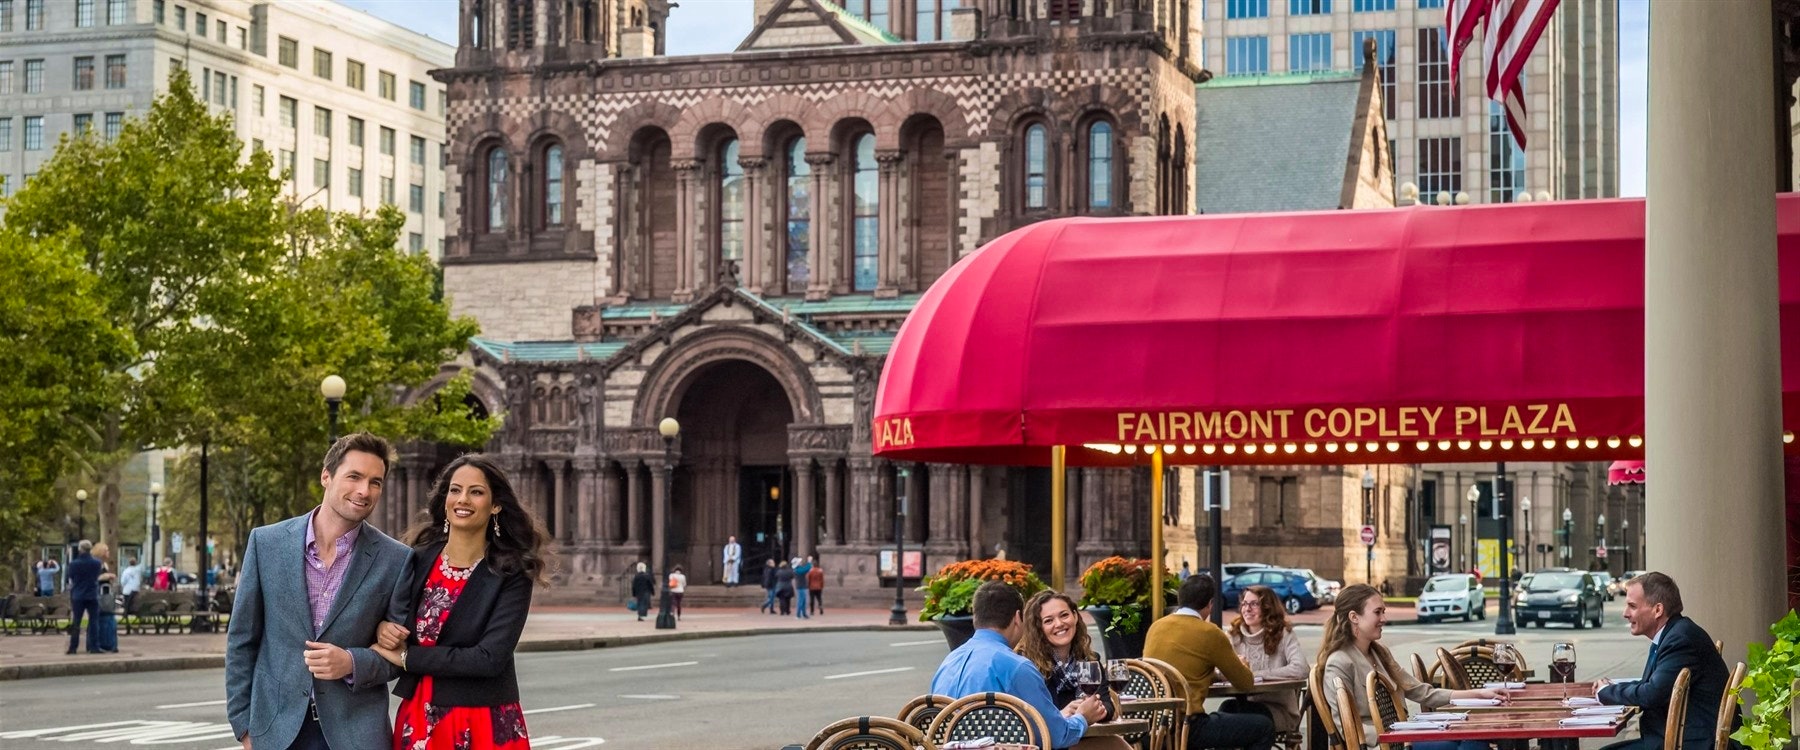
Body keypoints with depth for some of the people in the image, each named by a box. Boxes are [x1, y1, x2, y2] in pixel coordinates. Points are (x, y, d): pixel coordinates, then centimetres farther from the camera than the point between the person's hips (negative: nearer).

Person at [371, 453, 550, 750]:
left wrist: (407, 657, -13)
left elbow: (490, 658, -18)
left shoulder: (511, 576, -9)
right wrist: (383, 630, -13)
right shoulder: (416, 561, 2)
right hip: (417, 723, 3)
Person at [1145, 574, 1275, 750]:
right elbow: (1245, 683, 4)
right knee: (1264, 728, 6)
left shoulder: (1156, 627, 11)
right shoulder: (1209, 633, -7)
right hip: (1187, 725, -7)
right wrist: (1239, 665, 26)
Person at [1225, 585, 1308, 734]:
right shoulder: (1235, 636, 11)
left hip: (1279, 709, -3)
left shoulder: (1284, 635, -2)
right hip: (1246, 705, 3)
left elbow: (1300, 670, -20)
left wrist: (1256, 674, -19)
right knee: (1228, 707, -30)